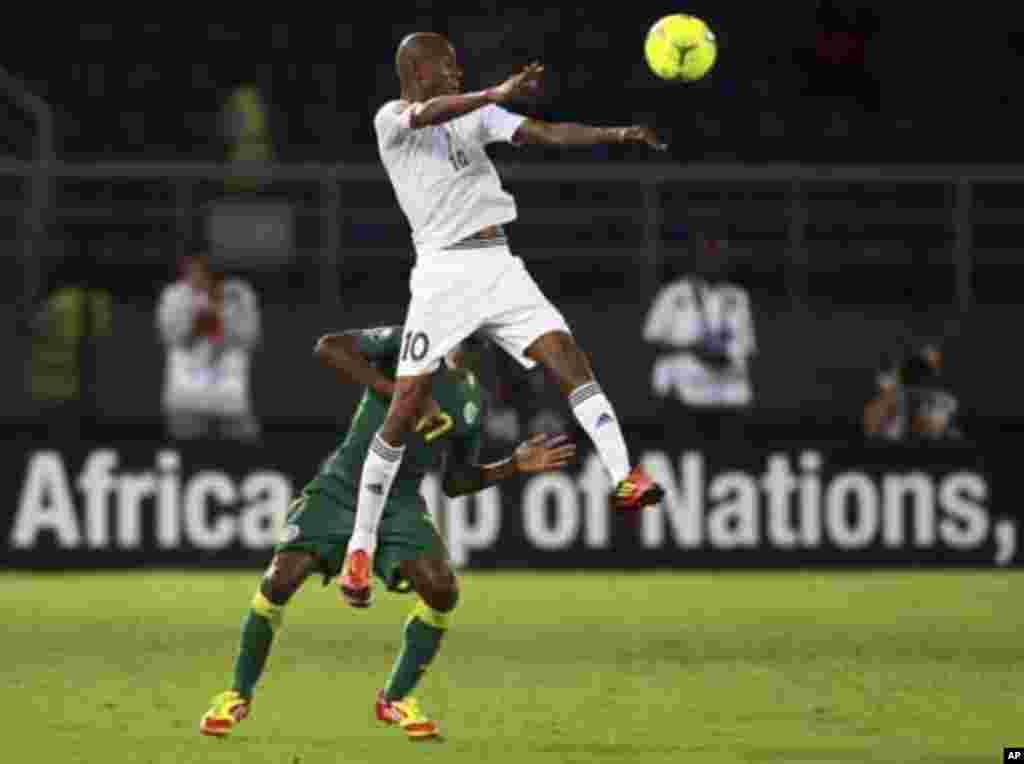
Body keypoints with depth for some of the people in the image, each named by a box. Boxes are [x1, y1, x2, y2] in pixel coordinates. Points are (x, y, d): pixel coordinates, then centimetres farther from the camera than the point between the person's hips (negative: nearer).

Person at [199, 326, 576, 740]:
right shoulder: (408, 345, -6)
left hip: (401, 504, 4)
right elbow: (328, 347, -19)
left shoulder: (473, 401, 10)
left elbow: (456, 482, 18)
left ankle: (396, 699, 3)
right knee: (281, 579, -18)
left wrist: (515, 465, 3)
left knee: (442, 587, -18)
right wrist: (398, 392, -23)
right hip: (341, 489, -4)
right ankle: (238, 696, 2)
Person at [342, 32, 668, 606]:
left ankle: (625, 478, -26)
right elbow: (430, 113, -24)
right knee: (408, 405, -6)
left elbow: (547, 133, 6)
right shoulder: (391, 119, -1)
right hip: (443, 272, -4)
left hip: (498, 266, 4)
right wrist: (496, 94, -40)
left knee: (565, 354, -17)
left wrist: (617, 134, -8)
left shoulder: (476, 115, 15)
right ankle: (362, 546, 3)